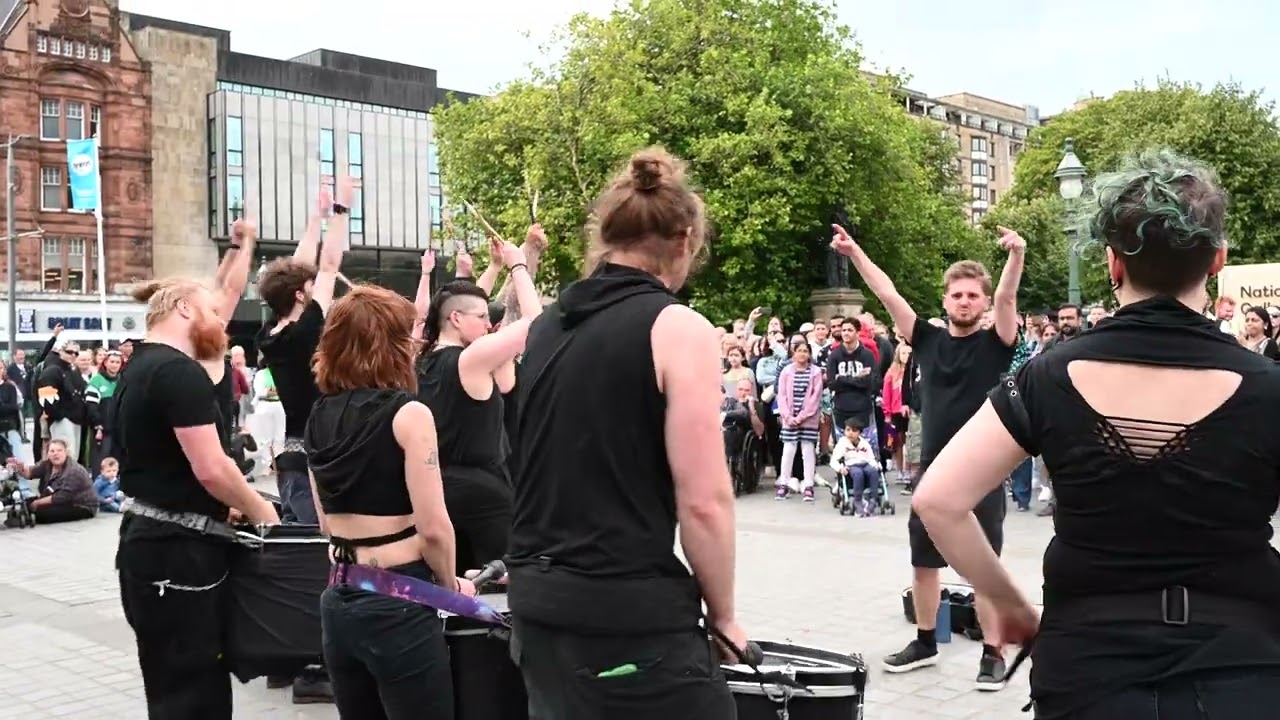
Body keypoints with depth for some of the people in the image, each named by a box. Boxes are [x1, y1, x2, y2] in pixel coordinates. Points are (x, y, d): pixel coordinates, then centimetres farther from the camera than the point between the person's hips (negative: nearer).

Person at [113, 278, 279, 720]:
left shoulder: (137, 369, 14)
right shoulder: (179, 371, -17)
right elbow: (211, 469, -22)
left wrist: (229, 505, 16)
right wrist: (259, 510, -6)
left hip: (151, 540, 10)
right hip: (178, 551, -10)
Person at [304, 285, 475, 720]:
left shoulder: (319, 418, 7)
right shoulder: (407, 413, -13)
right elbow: (433, 528, -16)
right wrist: (451, 586, 1)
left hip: (340, 601, 7)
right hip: (398, 604, -7)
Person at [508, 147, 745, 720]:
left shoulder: (547, 326, 9)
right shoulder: (679, 329, -11)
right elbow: (703, 502, -15)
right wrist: (722, 614, -2)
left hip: (536, 599, 8)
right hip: (632, 613, -7)